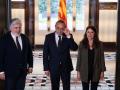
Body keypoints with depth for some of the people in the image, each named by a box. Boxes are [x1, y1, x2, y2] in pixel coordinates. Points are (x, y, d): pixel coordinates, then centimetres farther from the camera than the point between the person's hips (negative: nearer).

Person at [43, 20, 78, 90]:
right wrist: (46, 68, -4)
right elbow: (45, 53, -1)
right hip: (53, 66, 0)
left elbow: (75, 48, -13)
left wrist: (68, 36, -23)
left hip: (66, 66, 0)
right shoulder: (49, 37, -1)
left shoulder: (68, 37, 0)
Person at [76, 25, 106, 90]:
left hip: (95, 72, 1)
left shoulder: (99, 44, -2)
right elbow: (79, 58, 0)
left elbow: (102, 58, 1)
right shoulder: (82, 44, -3)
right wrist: (78, 71, -2)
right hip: (85, 71, 0)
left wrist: (102, 71, -2)